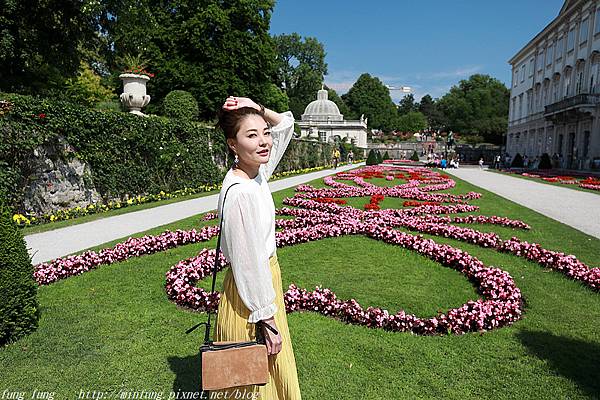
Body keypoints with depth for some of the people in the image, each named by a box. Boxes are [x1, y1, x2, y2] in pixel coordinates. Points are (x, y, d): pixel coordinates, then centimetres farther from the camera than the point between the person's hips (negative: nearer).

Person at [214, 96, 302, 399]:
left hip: (266, 280, 9)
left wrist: (257, 109, -7)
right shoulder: (240, 193, -28)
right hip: (250, 296, -8)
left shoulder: (257, 172, -3)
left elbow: (286, 123, 11)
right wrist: (268, 321, -18)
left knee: (271, 374, 27)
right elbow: (249, 264, -25)